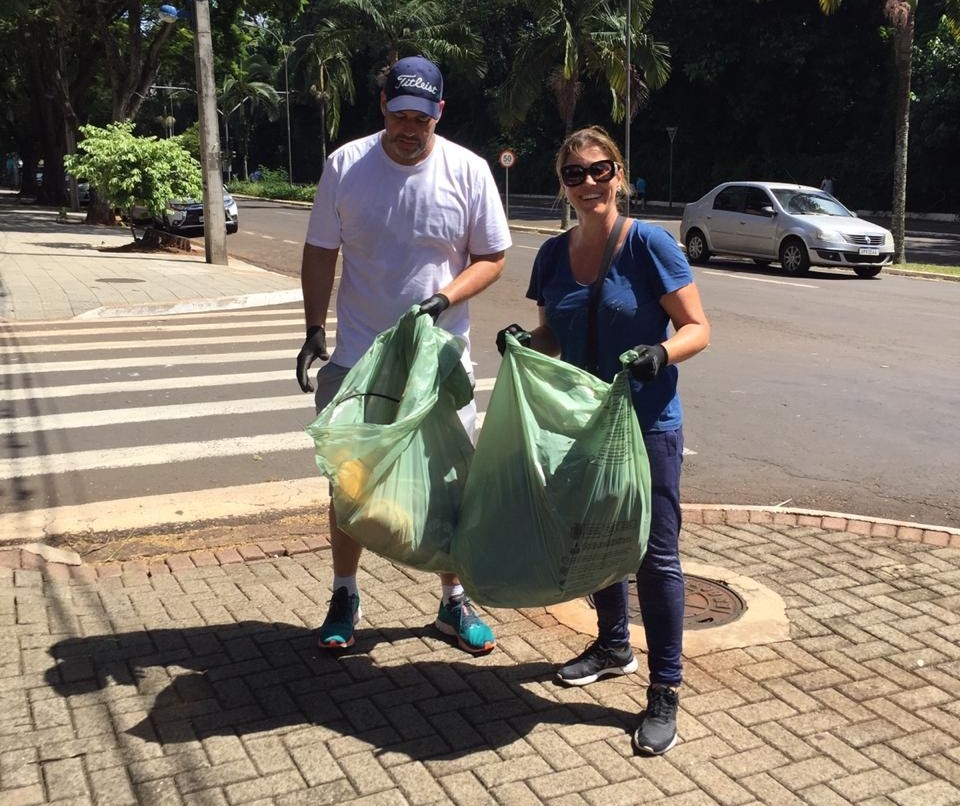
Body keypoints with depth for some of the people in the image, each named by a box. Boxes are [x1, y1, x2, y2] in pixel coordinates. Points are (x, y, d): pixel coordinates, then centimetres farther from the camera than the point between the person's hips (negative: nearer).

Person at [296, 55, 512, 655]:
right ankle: (345, 596, 28)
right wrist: (314, 330, -6)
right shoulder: (346, 164, -4)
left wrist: (445, 298, -17)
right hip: (357, 356, 0)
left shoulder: (468, 171, -5)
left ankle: (454, 602, 27)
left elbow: (493, 257, 0)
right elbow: (321, 253, 2)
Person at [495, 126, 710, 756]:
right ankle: (614, 647, 42)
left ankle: (665, 691, 13)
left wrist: (661, 353, -32)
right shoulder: (554, 255, 4)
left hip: (647, 426, -6)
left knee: (655, 555, 0)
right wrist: (522, 340, -9)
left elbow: (697, 328, -12)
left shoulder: (649, 244, -13)